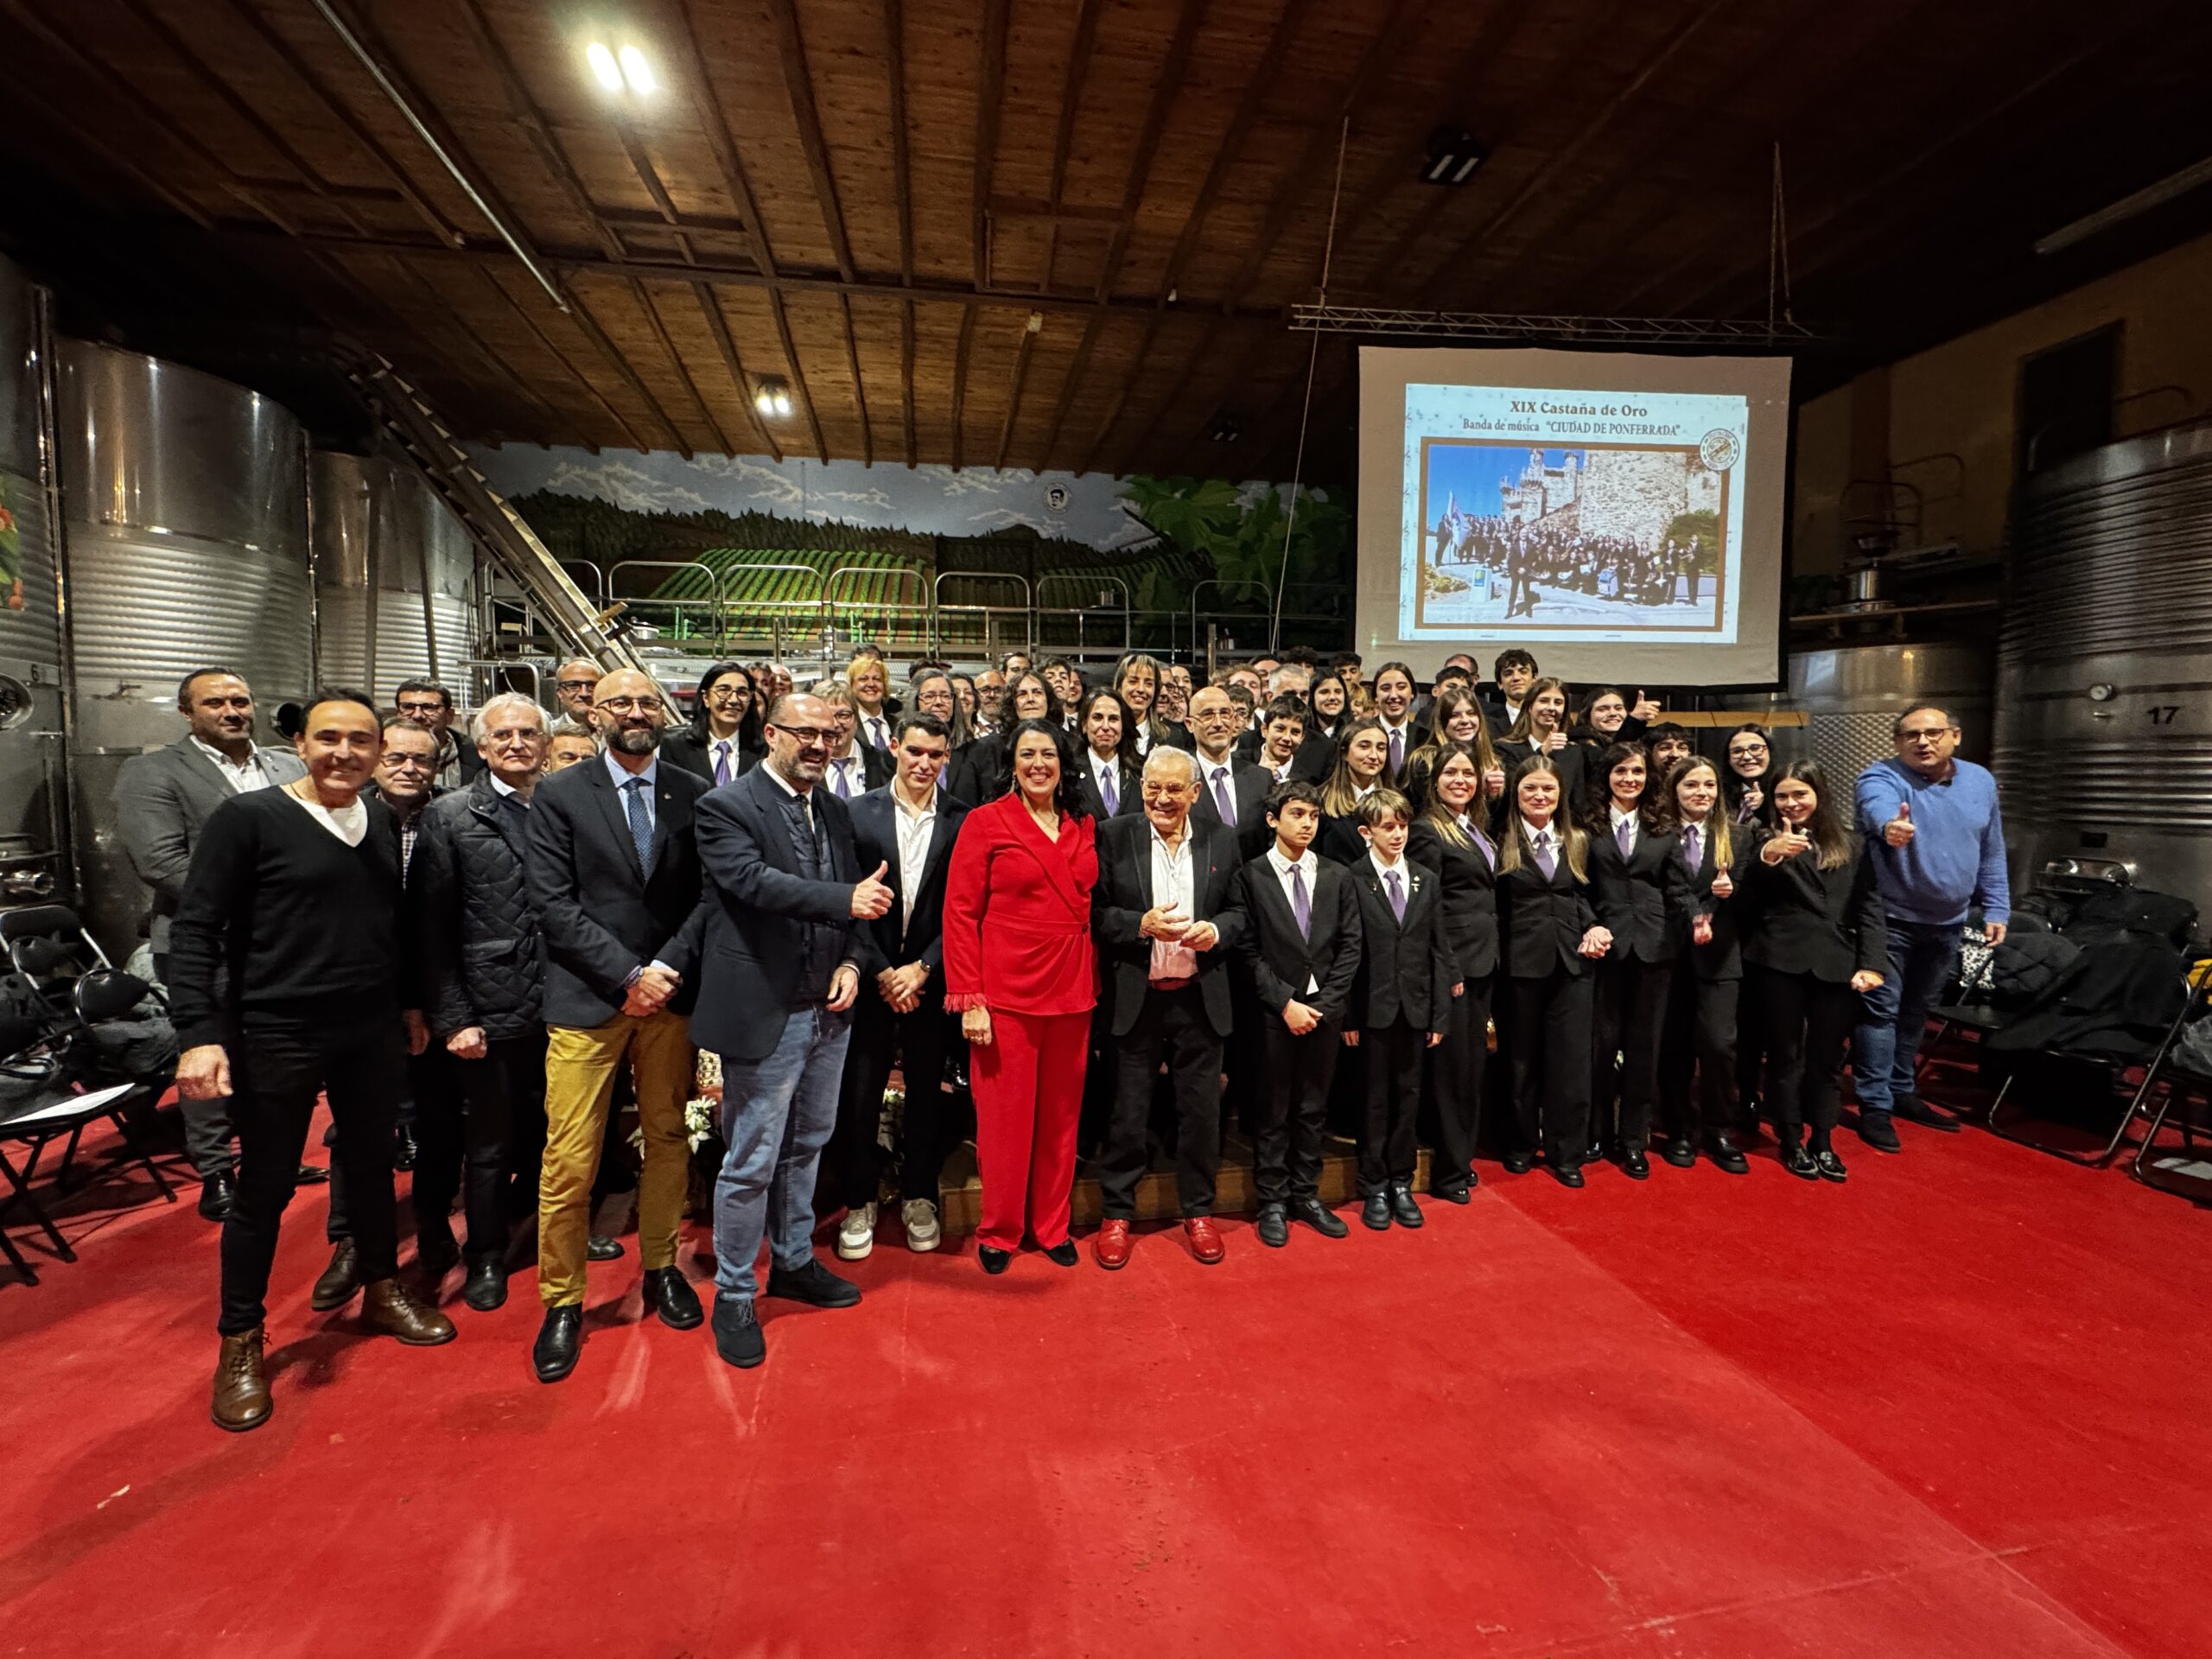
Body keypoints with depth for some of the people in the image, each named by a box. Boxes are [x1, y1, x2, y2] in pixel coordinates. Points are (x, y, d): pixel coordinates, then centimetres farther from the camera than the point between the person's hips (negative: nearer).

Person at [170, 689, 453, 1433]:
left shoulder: (383, 822, 4)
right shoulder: (247, 818, -10)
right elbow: (195, 929, -11)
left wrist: (410, 1001, 14)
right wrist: (200, 1033, -18)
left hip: (373, 1033, 5)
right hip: (276, 1037, -4)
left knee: (373, 1165, 18)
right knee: (265, 1188, 7)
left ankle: (383, 1291, 38)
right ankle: (240, 1342, 27)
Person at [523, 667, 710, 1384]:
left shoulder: (693, 794, 4)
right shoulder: (559, 794, -1)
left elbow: (707, 894, 2)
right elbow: (553, 902, -7)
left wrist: (668, 968, -10)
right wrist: (628, 976, -13)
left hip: (669, 993, 2)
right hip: (586, 999, -2)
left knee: (668, 1141, 14)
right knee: (568, 1161, 1)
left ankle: (660, 1266, 32)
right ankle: (562, 1303, 19)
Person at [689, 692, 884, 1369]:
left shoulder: (835, 811, 10)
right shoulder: (726, 807, -10)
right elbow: (756, 881, -26)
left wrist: (851, 963, -3)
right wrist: (845, 900, -35)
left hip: (828, 1009, 7)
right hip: (765, 1012, -7)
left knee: (805, 1147, 20)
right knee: (751, 1162, 4)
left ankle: (793, 1262, 39)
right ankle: (733, 1296, 23)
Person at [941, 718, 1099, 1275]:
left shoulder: (1084, 828, 9)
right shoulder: (985, 821, -4)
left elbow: (1088, 908, 13)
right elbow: (960, 912, -7)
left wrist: (1094, 986, 6)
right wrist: (968, 999, -12)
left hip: (1071, 992, 4)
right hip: (1006, 992, -4)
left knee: (1061, 1115, 13)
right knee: (1005, 1117, 6)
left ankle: (1052, 1225, 31)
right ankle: (998, 1231, 26)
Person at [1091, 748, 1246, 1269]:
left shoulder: (1222, 840, 5)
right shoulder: (1113, 836, -2)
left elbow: (1240, 912, 9)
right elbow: (1095, 913, -4)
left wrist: (1215, 931, -12)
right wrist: (1142, 925, -19)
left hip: (1199, 997, 2)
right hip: (1135, 998, -2)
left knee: (1201, 1109, 11)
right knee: (1127, 1111, 7)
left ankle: (1198, 1211, 29)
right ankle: (1116, 1215, 24)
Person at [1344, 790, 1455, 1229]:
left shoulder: (1427, 882, 8)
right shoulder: (1352, 881, -6)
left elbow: (1438, 950, 8)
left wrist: (1440, 1013, 3)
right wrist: (1348, 1016, -11)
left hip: (1415, 1007, 4)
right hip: (1374, 1008, -4)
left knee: (1408, 1097, 11)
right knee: (1376, 1100, 6)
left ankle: (1401, 1184, 25)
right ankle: (1374, 1188, 20)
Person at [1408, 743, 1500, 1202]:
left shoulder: (1477, 829, 15)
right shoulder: (1427, 831, -11)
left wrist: (1492, 957, 12)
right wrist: (1446, 970, -18)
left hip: (1483, 961, 9)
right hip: (1453, 962, -8)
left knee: (1473, 1063, 15)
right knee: (1452, 1066, -1)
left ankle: (1462, 1159, 28)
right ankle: (1448, 1173, 12)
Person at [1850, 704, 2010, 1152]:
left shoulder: (1981, 781, 5)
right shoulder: (1881, 777, -14)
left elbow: (1992, 854, 12)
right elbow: (1879, 810, -39)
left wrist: (1996, 910, 8)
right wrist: (1889, 827, -61)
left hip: (1946, 923, 6)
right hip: (1891, 919, -6)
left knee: (1916, 1012, 18)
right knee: (1881, 1010, -4)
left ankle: (1901, 1091, 31)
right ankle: (1875, 1105, 4)